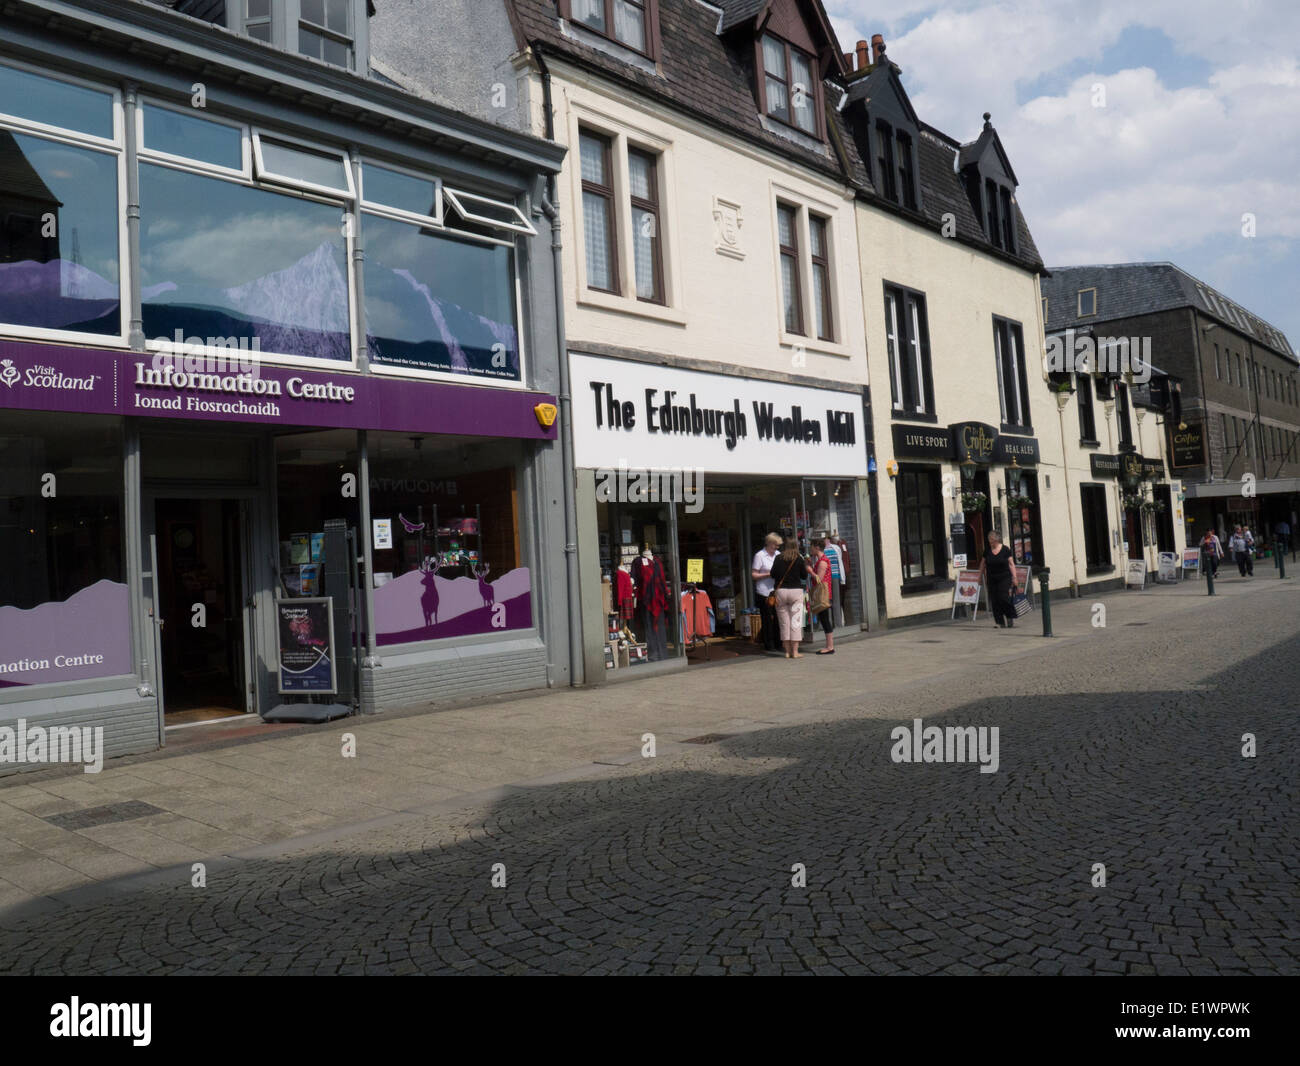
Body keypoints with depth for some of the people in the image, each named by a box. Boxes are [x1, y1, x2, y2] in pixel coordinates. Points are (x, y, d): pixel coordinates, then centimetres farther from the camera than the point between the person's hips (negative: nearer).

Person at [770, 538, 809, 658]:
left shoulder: (778, 558, 2)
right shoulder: (799, 559, -2)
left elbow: (772, 574, 1)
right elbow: (804, 576, 3)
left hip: (780, 591, 2)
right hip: (796, 591, -2)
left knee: (784, 622, 8)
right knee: (796, 622, 2)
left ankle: (788, 651, 9)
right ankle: (795, 651, -2)